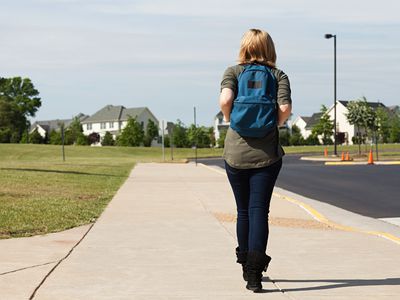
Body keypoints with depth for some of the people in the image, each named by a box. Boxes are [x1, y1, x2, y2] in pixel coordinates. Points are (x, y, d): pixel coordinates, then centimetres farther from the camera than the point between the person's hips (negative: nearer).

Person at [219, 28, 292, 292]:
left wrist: (230, 120, 1)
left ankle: (247, 267, 28)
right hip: (267, 154, -1)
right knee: (259, 211, -1)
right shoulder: (279, 75, 3)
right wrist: (276, 124, 6)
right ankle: (255, 272, -13)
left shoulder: (233, 72, 3)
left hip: (236, 153, 1)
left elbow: (225, 99, -16)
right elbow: (285, 108, -12)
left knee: (243, 211, 15)